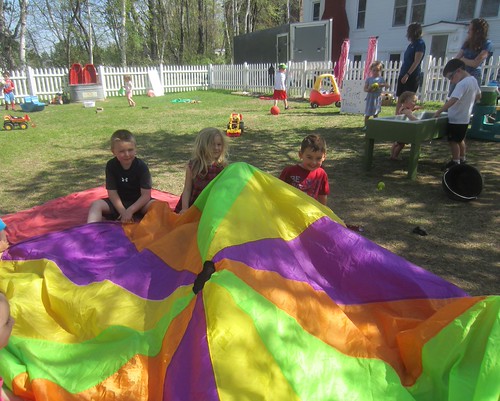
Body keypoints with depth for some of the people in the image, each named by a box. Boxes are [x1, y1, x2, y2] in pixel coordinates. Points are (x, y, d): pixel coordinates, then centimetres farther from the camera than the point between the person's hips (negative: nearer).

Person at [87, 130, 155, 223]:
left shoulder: (142, 166, -15)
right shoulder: (111, 166, -9)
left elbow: (146, 194, -17)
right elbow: (112, 192, -10)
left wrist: (130, 210, -27)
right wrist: (123, 212, -23)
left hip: (138, 203, -2)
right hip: (119, 203, 2)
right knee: (96, 204, -22)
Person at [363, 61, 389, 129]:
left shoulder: (381, 79, 5)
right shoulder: (369, 79, 3)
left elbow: (387, 85, 1)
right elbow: (364, 88, 0)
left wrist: (382, 85, -17)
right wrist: (368, 90, -22)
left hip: (377, 97, 1)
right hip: (370, 97, -1)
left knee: (375, 113, 6)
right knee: (368, 113, 0)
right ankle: (365, 125, 12)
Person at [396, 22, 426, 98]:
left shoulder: (420, 43, -9)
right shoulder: (412, 44, 18)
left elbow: (416, 62, -17)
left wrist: (407, 74, -24)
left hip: (412, 76, -9)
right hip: (404, 75, 9)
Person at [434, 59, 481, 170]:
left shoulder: (462, 84, -23)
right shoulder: (473, 80, 6)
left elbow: (453, 100, -34)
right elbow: (478, 96, 19)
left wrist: (439, 112, -36)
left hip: (456, 119, -10)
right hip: (465, 118, 10)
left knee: (453, 140, 2)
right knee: (460, 139, 22)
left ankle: (455, 162, 10)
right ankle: (462, 159, 34)